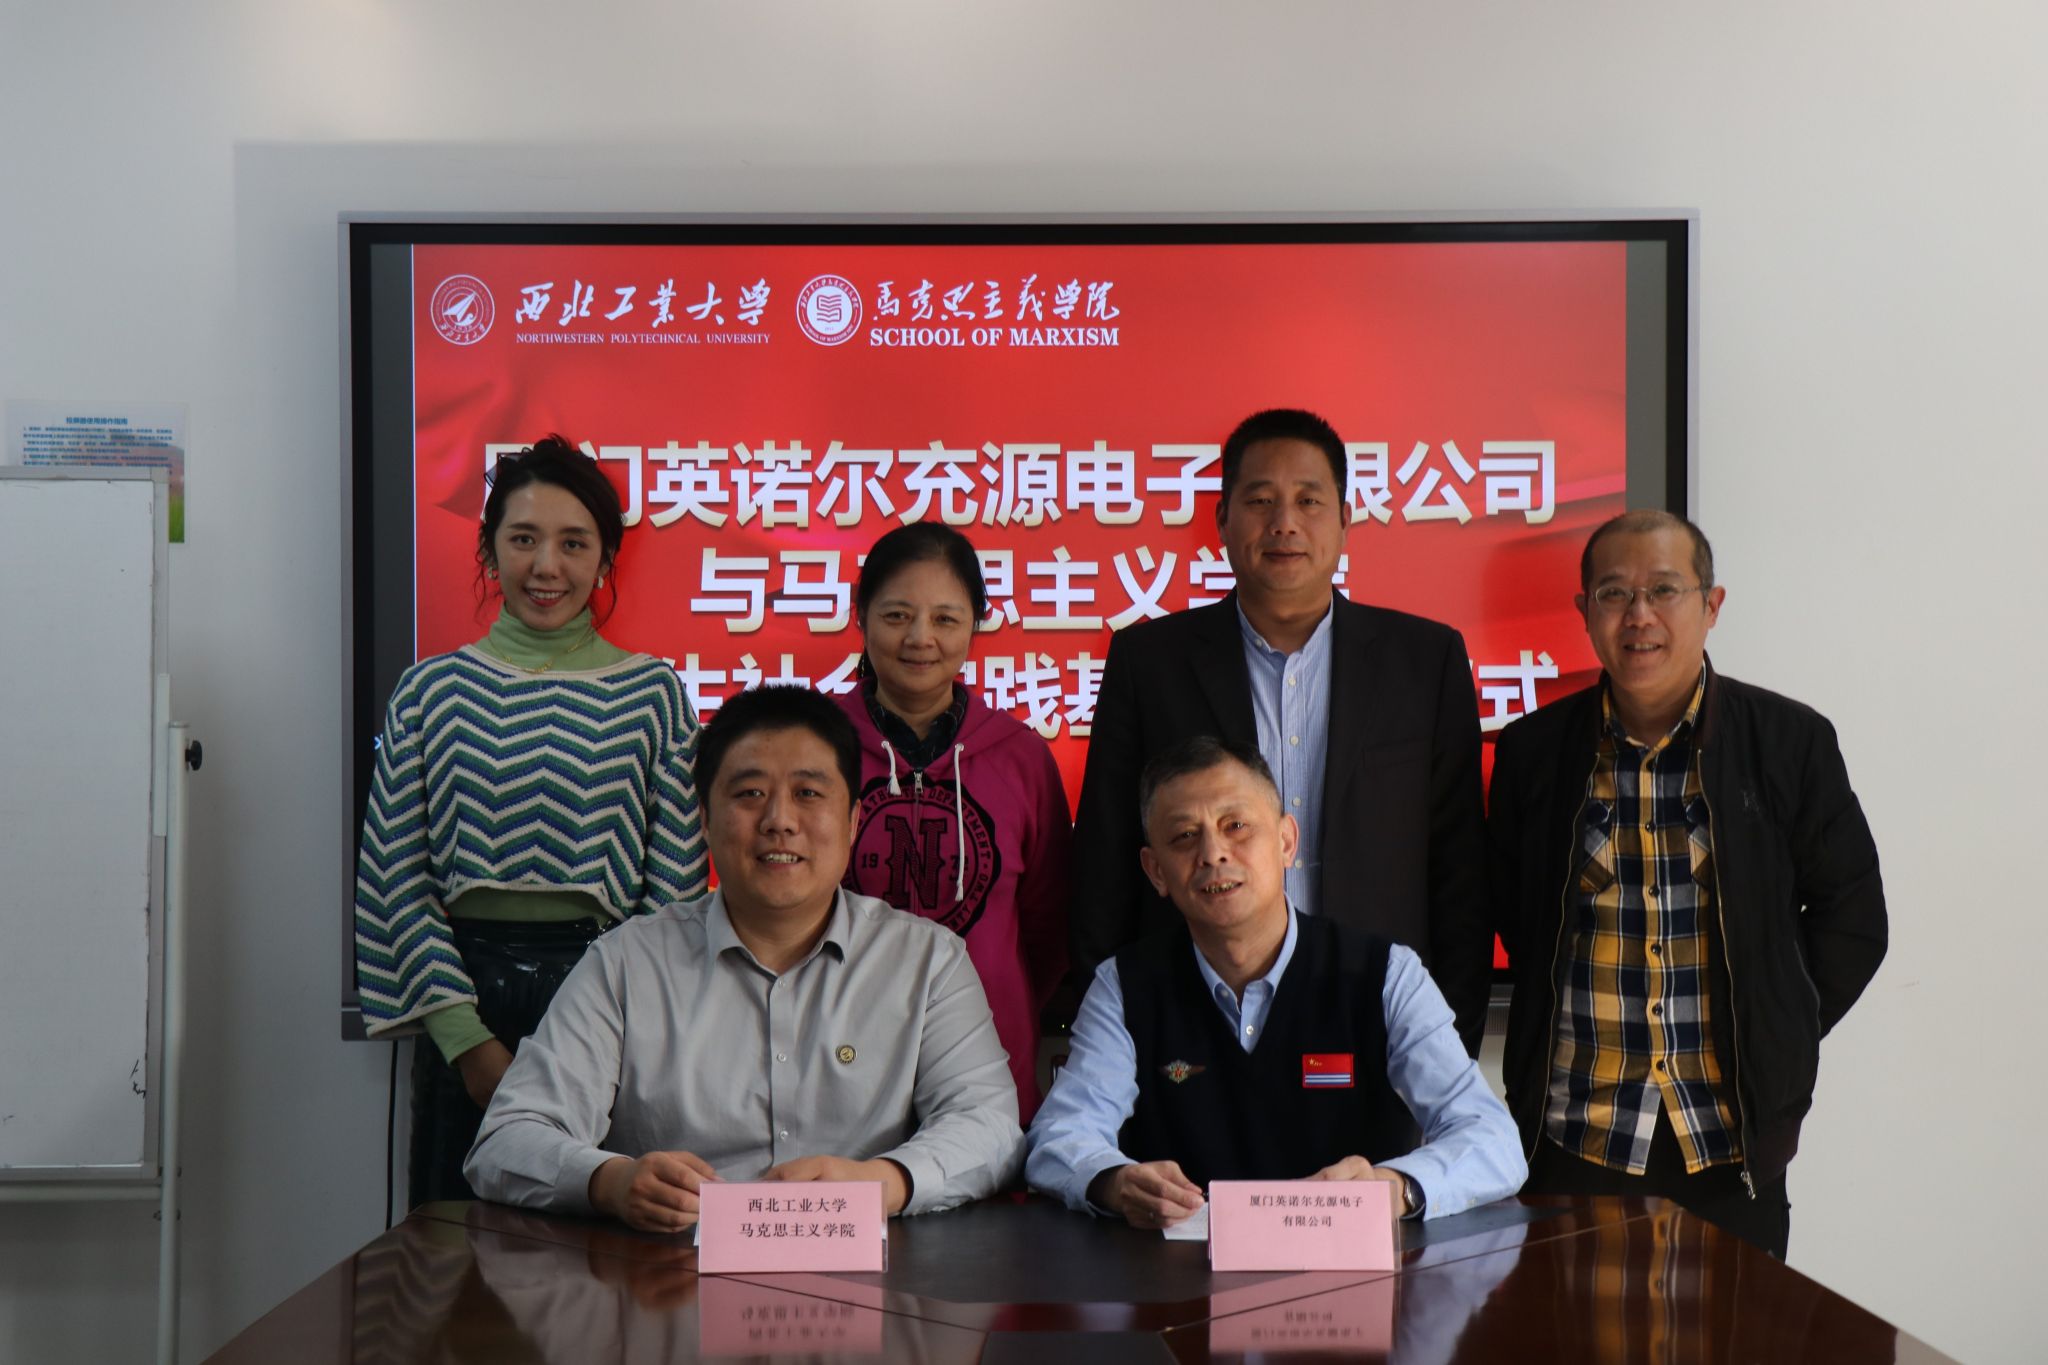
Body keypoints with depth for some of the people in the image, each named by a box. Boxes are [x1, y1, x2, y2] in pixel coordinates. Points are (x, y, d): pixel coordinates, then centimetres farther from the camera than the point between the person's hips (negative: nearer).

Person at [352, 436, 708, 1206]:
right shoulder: (430, 692, 5)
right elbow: (398, 883, 2)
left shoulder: (653, 695, 3)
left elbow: (676, 889, 1)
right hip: (463, 1002, 1)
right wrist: (468, 1040, -6)